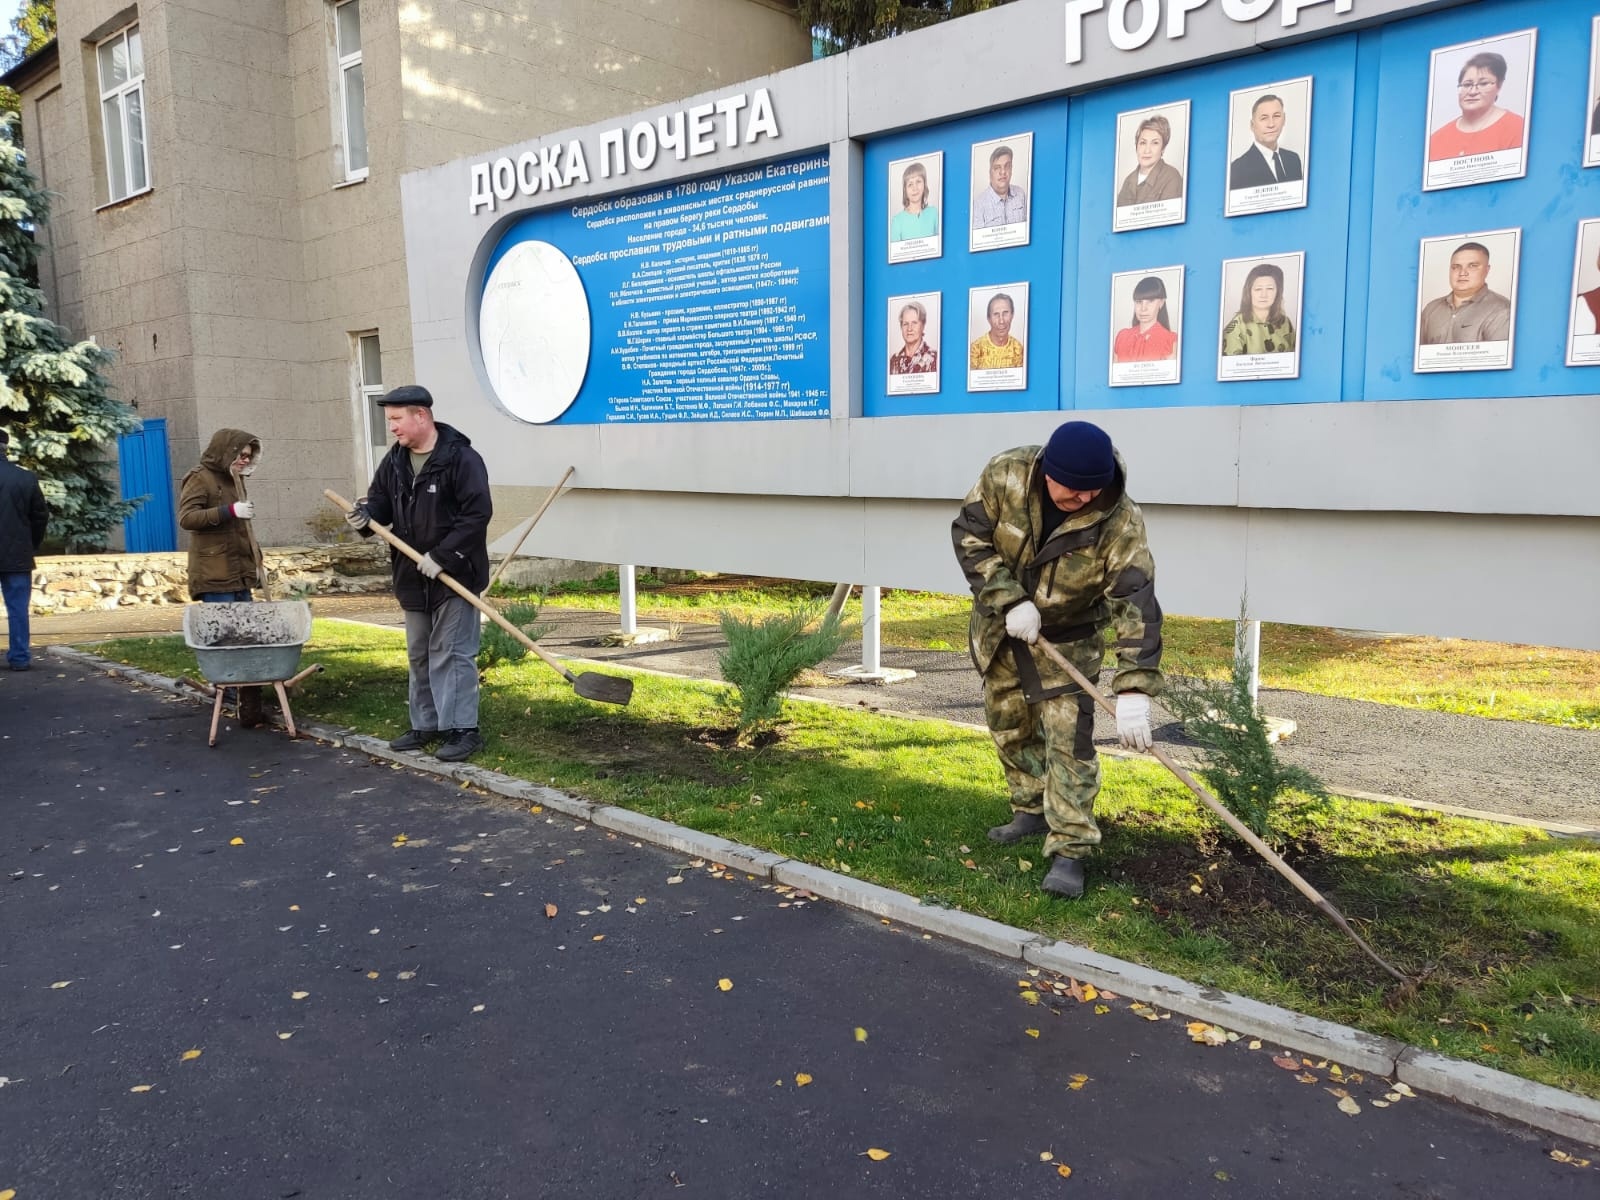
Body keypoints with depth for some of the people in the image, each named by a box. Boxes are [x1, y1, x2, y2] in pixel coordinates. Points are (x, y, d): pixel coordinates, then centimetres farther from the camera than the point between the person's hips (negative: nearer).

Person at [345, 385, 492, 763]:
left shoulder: (461, 458, -15)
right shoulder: (395, 461, 8)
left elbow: (477, 514, -20)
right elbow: (380, 500, 15)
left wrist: (442, 555, -22)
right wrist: (365, 516, -9)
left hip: (454, 575, -8)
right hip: (413, 576, 8)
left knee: (452, 653, -6)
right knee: (419, 654, 15)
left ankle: (463, 729, 1)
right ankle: (426, 724, 26)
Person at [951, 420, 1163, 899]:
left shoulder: (1121, 523, -29)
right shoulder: (1005, 474, -23)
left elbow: (1136, 605, -33)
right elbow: (969, 535, -16)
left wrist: (1134, 691, -41)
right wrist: (1010, 601, -27)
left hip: (1067, 637, -3)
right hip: (1000, 625, 3)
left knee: (1068, 738, -9)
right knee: (1009, 725, 15)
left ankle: (1069, 851, -2)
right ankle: (1033, 811, 35)